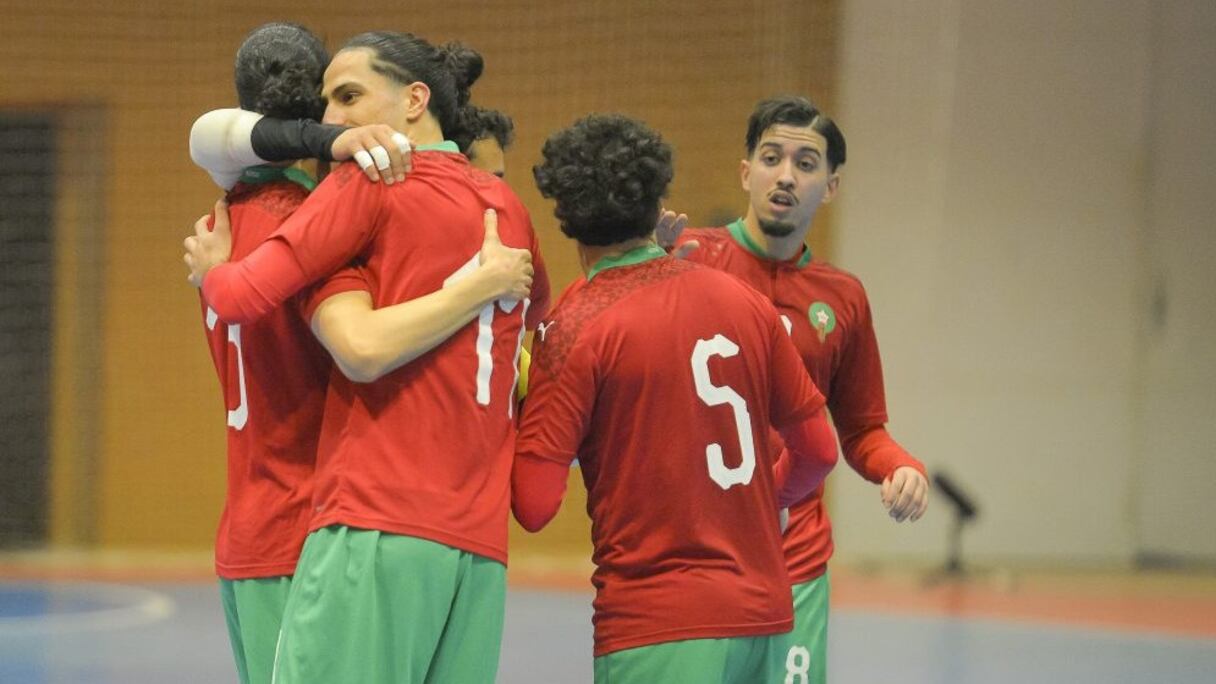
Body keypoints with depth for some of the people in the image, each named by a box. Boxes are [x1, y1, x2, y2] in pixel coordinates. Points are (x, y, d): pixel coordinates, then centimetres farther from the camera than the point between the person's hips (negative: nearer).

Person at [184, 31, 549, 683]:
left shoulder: (368, 185, 1)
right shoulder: (508, 208, 19)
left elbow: (241, 297, -3)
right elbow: (537, 307, 42)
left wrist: (210, 269, 16)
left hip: (376, 529, -7)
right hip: (481, 544, 7)